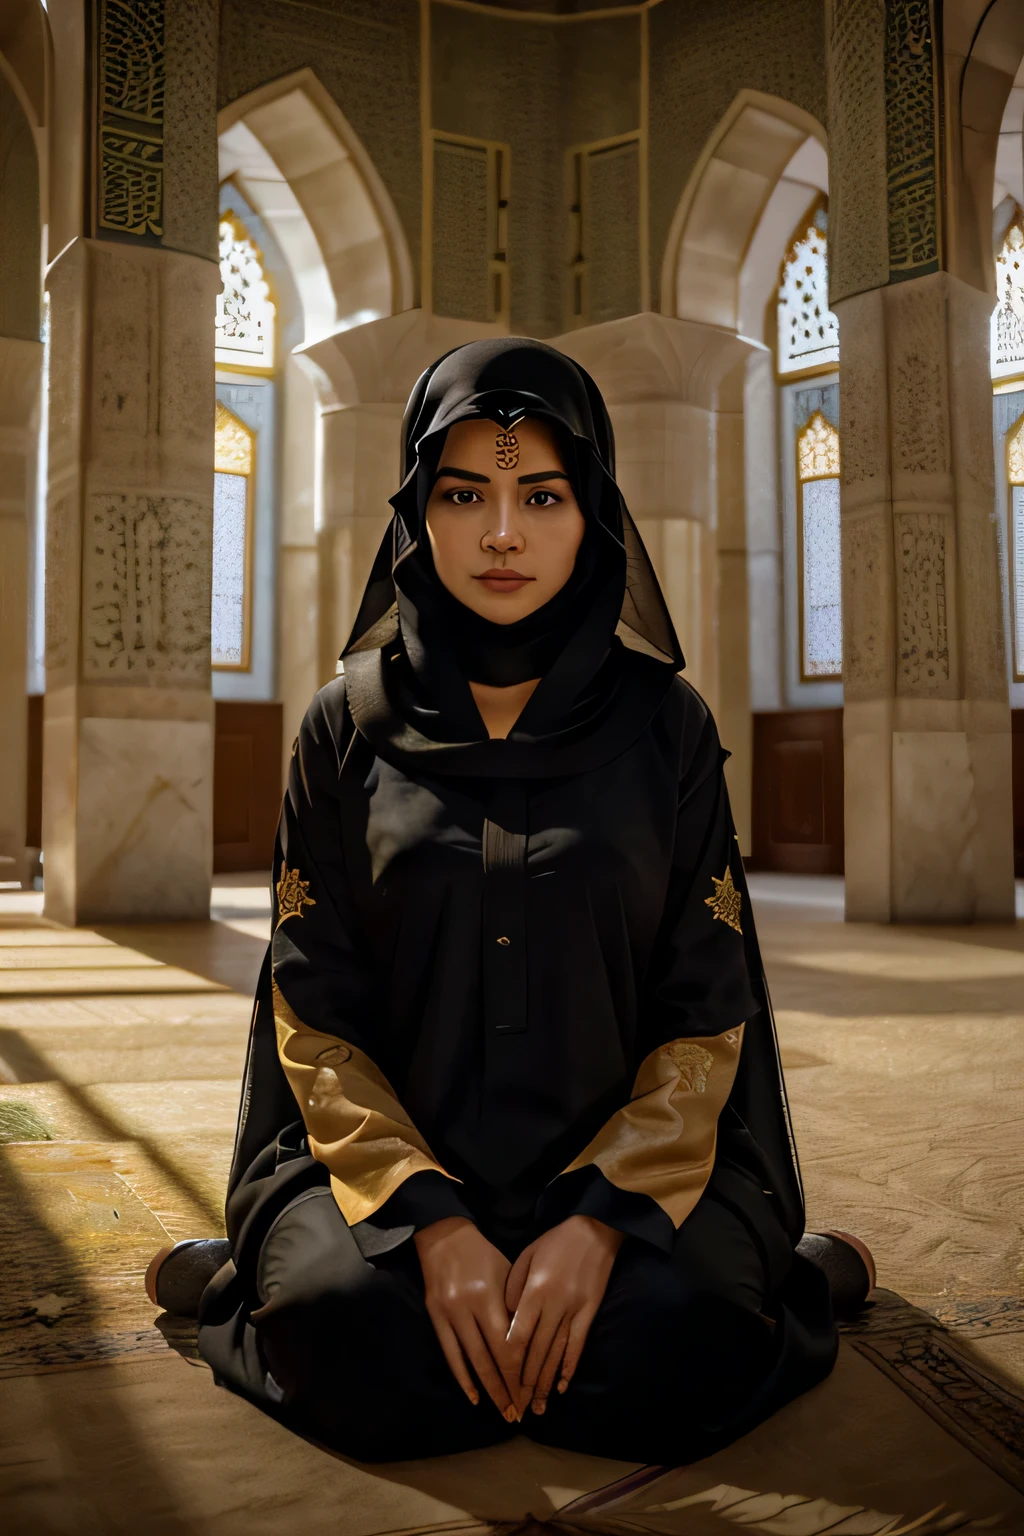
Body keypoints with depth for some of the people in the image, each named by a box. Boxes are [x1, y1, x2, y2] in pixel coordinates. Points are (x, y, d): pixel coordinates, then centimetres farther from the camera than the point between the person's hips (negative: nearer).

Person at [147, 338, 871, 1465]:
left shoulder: (666, 726, 0)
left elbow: (706, 1011, -2)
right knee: (350, 1339, -31)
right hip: (388, 1152, 0)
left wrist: (604, 1216, -17)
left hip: (628, 1156, 1)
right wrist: (429, 1222, -16)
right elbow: (315, 1009, -2)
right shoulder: (348, 727, 1)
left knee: (675, 1355, -28)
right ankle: (277, 1270, 3)